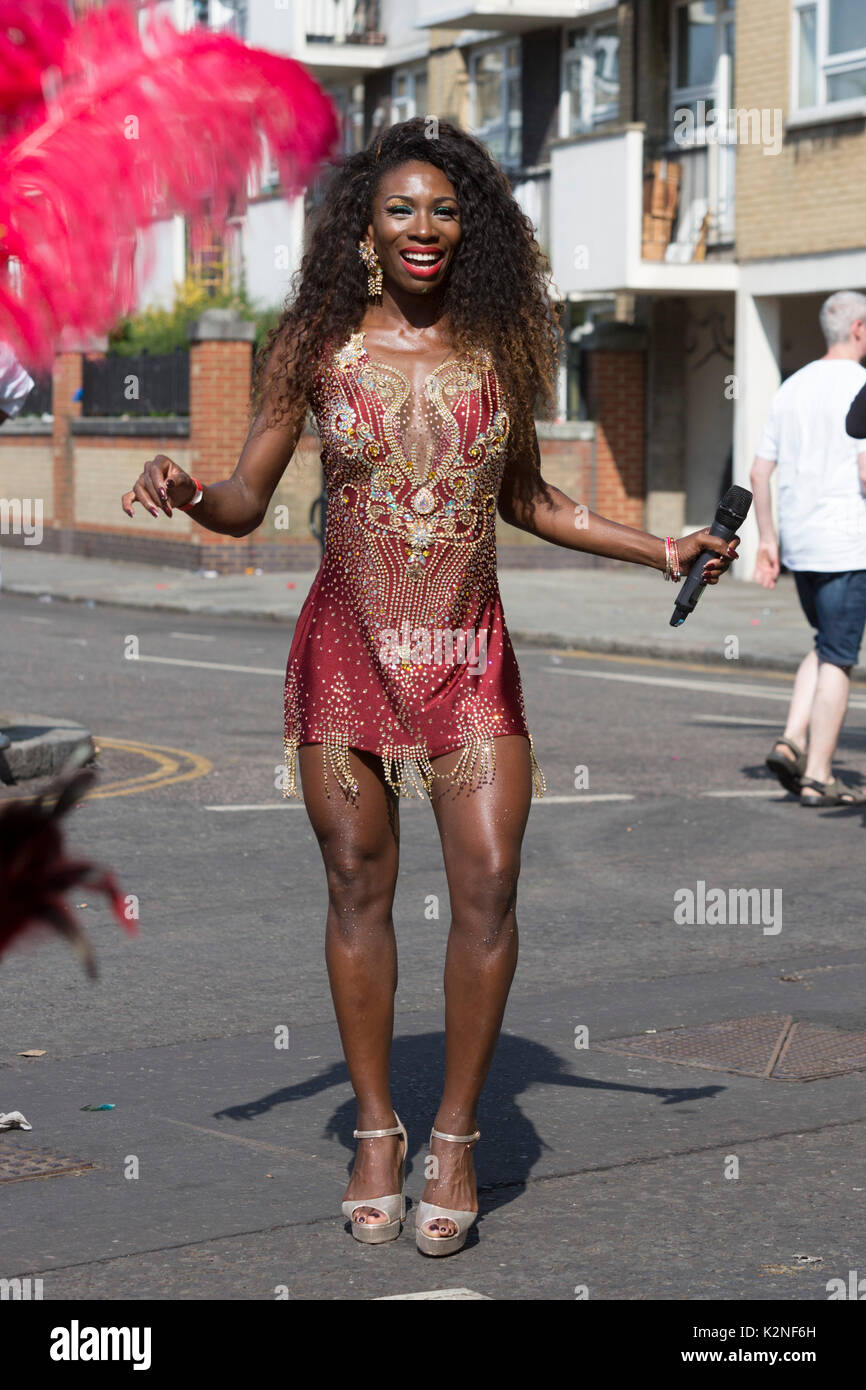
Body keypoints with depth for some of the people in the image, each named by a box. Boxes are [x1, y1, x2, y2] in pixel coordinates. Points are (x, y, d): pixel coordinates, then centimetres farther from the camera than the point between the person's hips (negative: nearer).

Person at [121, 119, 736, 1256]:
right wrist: (186, 493, -19)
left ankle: (456, 1135, 8)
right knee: (359, 888, 4)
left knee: (488, 884, -8)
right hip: (348, 646, -1)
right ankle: (376, 1130, 19)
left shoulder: (500, 345, 4)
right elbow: (246, 504, 2)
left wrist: (660, 548, 12)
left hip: (470, 651, 1)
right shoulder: (315, 347, 0)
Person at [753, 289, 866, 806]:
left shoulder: (792, 388, 12)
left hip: (798, 544, 7)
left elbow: (760, 471, 12)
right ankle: (818, 777, 0)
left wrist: (768, 541, 16)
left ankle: (792, 741, 5)